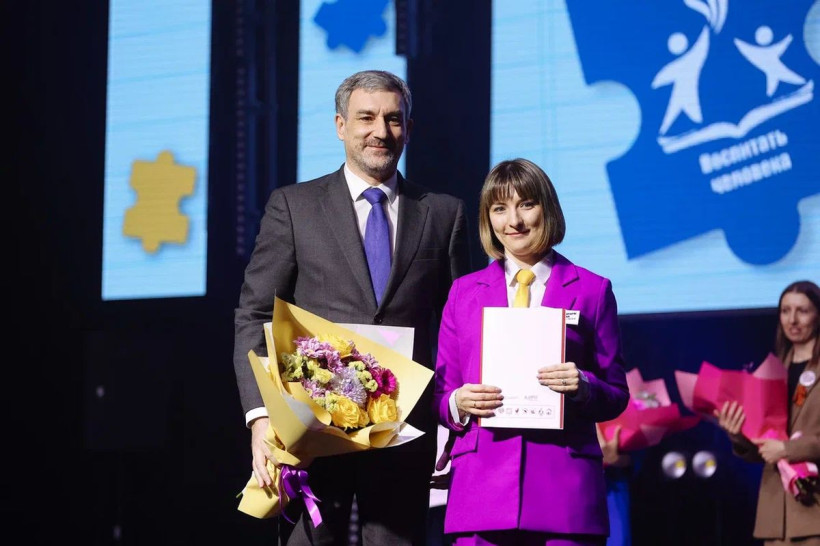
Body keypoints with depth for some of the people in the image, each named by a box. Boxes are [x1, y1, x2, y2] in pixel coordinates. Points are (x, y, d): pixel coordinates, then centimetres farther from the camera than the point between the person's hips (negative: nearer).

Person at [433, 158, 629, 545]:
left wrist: (583, 388, -10)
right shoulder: (464, 292, 15)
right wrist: (458, 403, -7)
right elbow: (440, 392, 15)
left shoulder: (592, 291, 10)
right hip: (481, 482, 1)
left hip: (564, 483, -1)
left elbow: (616, 395, 10)